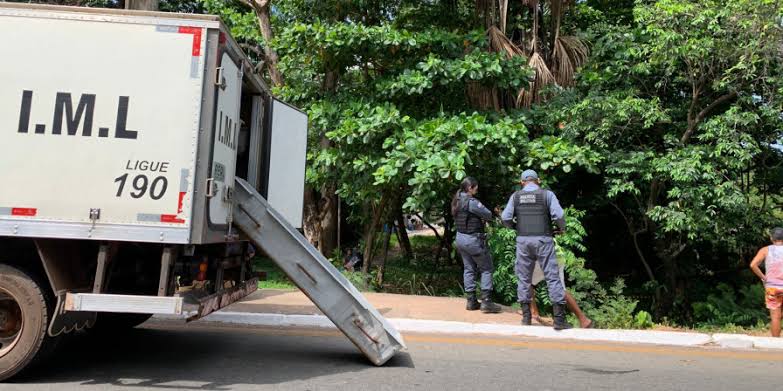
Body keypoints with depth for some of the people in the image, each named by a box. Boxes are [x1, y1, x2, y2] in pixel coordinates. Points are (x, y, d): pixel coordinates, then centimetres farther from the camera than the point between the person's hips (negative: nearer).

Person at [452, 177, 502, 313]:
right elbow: (488, 215, -14)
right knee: (486, 269, 4)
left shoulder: (456, 201, 6)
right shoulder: (471, 202, -20)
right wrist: (484, 219, 7)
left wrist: (480, 219, -1)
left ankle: (471, 301, 18)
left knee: (469, 269, 14)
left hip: (460, 238, 8)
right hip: (473, 239, -8)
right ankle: (486, 301, 2)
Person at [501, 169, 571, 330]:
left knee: (524, 277, 11)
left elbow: (505, 218, 0)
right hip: (543, 240, -2)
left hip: (523, 240, 2)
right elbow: (558, 215, -10)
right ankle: (559, 319, -1)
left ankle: (526, 316, 14)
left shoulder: (516, 196, 7)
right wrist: (562, 228, 10)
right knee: (552, 277, 1)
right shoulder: (547, 194, 1)